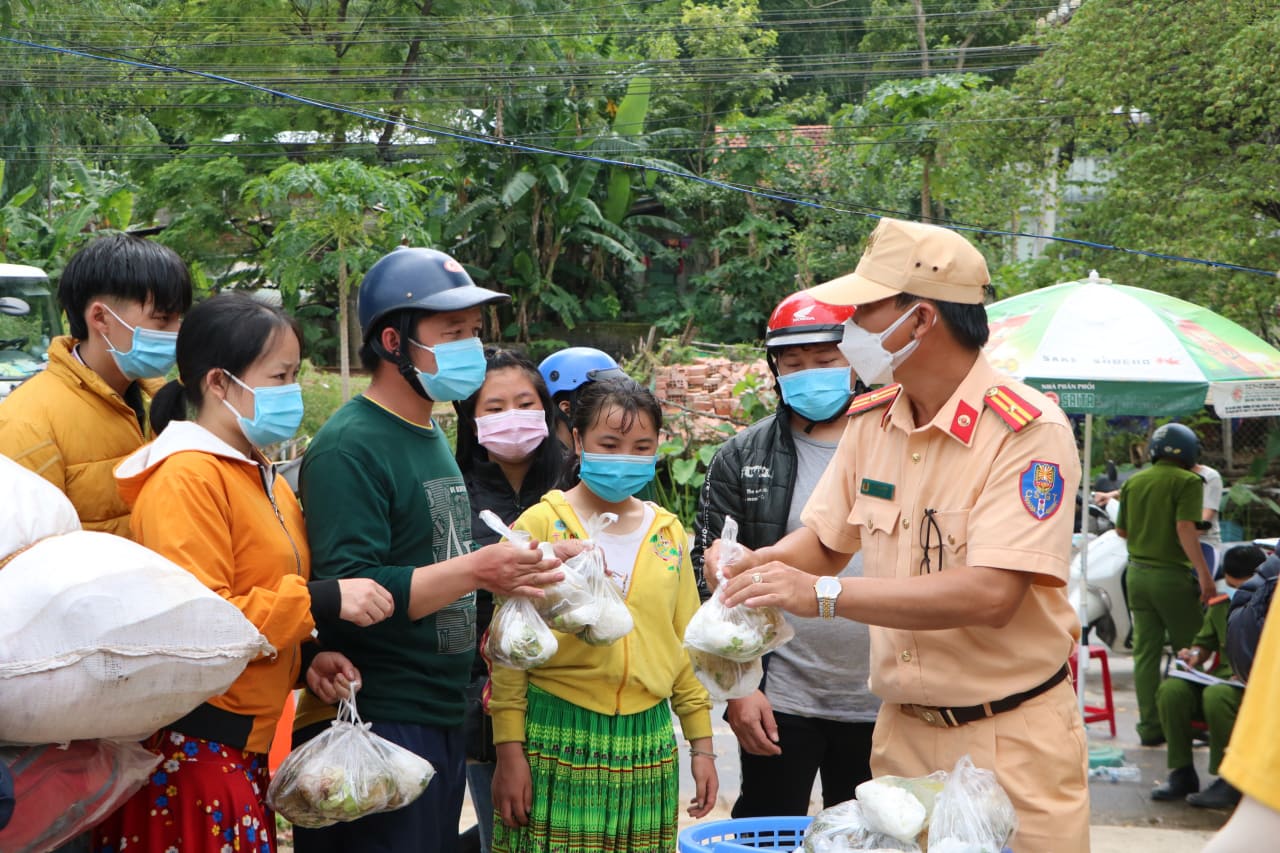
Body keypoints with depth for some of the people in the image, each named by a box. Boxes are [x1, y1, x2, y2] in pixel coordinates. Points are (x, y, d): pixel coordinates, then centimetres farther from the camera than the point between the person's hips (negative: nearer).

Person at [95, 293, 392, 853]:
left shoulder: (264, 481, 16)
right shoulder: (187, 477, -14)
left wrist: (305, 657, 7)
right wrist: (323, 600, -21)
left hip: (245, 747, 9)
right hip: (192, 748, -9)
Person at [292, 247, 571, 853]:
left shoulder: (433, 438, 15)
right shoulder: (349, 448, -15)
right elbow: (348, 592, -25)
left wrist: (515, 572, 9)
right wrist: (475, 571, -29)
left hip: (444, 721, 9)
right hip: (377, 729, -9)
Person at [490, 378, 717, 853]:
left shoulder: (669, 533, 9)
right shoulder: (541, 525, -4)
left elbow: (686, 644, 14)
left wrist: (701, 743, 12)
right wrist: (509, 748, -7)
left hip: (647, 739, 4)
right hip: (559, 736, -4)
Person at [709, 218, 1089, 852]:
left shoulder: (1027, 431, -17)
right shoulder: (871, 420, 4)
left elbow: (991, 594, -27)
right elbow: (823, 539, 15)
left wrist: (823, 595, -29)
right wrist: (753, 563, -8)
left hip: (1010, 739, -5)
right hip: (901, 731, 6)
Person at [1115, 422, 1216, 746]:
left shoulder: (1132, 482, 10)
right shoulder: (1187, 482, -9)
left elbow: (1121, 531, 14)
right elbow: (1186, 529, -19)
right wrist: (1204, 574, -21)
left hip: (1138, 573, 6)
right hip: (1173, 574, -6)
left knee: (1146, 652, 7)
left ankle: (1150, 726, 8)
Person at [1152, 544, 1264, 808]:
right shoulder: (1219, 606, 15)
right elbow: (1204, 644, 25)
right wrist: (1195, 655, 2)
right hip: (1219, 678, 6)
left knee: (1216, 696, -39)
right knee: (1171, 689, -24)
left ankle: (1230, 781, -24)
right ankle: (1182, 773, -12)